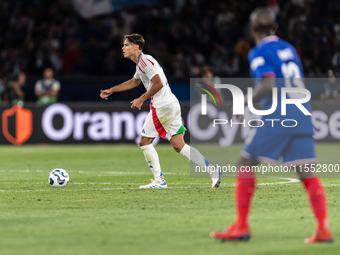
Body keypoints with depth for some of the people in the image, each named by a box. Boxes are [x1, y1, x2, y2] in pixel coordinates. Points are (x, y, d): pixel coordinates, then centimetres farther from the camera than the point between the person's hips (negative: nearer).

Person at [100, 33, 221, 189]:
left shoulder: (145, 61, -11)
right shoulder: (141, 63, 21)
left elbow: (158, 83, -20)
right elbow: (134, 82, 40)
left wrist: (141, 100, -13)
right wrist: (111, 90, 40)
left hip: (163, 106, -9)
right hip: (172, 105, 9)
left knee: (144, 141, 0)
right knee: (179, 145, 5)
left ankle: (159, 180, 0)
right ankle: (212, 169, -5)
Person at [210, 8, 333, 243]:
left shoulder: (259, 52, -2)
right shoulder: (289, 49, 18)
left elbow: (268, 84, -16)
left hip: (276, 116, -6)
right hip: (302, 113, 6)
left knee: (246, 164, 5)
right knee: (308, 174, 3)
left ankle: (242, 226, 2)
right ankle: (324, 230, -7)